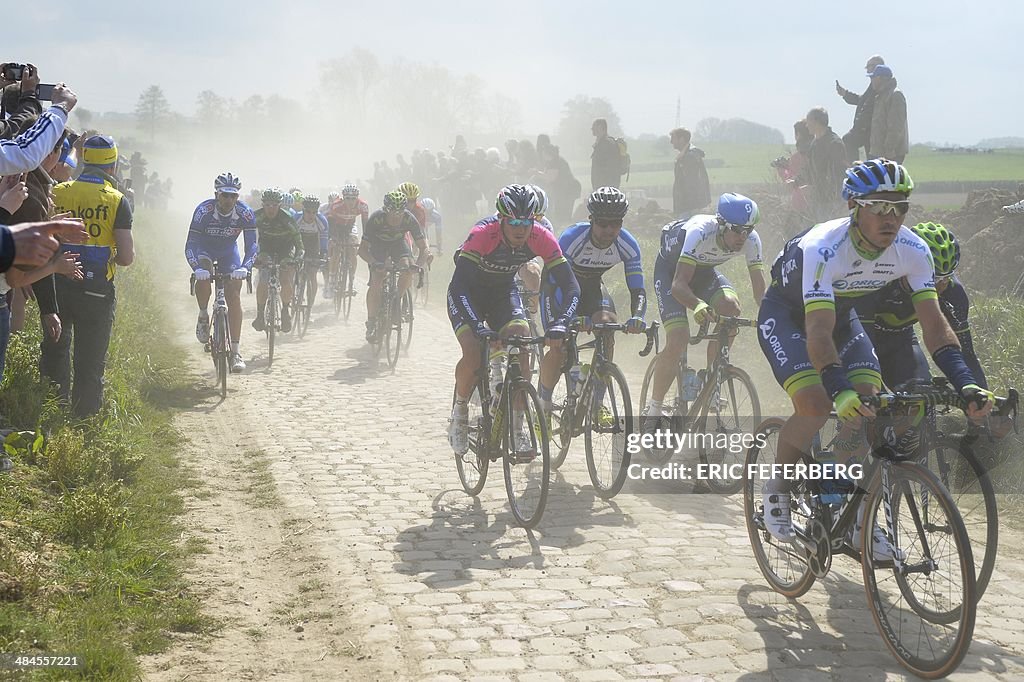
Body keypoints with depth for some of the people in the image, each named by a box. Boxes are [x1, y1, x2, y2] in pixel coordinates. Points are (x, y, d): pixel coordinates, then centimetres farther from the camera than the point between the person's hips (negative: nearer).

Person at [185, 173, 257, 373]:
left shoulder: (246, 213, -26)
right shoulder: (204, 210, -29)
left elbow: (252, 245, -27)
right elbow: (190, 243, -30)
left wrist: (245, 267, -45)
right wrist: (197, 268, -47)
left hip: (228, 251, 1)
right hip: (205, 248, -1)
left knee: (233, 294, -14)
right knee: (203, 276, -33)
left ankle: (236, 351, -14)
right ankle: (203, 315, -2)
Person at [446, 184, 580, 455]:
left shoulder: (542, 238, -26)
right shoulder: (483, 234, -34)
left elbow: (570, 286, -27)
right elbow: (458, 286, -40)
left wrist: (559, 325, -44)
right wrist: (479, 328, -52)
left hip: (503, 291, 3)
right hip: (468, 293, -3)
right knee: (473, 354, -23)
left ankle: (516, 427, -4)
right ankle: (460, 411, 5)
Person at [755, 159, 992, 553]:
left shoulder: (913, 250, -22)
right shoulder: (823, 249, -38)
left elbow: (935, 327, -23)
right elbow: (818, 333, -45)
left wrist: (967, 385, -37)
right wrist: (841, 392, -59)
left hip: (841, 312, 5)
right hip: (786, 313, -5)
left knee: (871, 404, -13)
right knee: (815, 405, -26)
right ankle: (777, 486, 2)